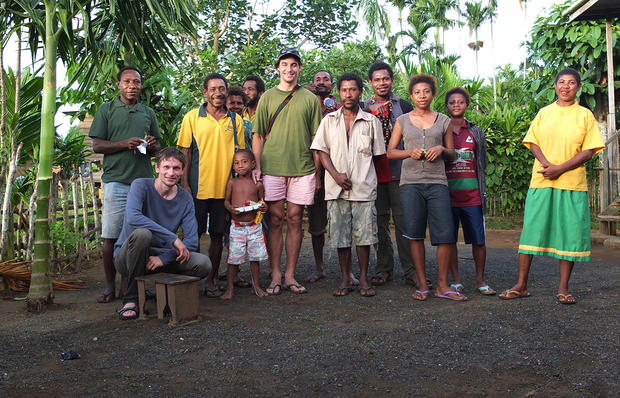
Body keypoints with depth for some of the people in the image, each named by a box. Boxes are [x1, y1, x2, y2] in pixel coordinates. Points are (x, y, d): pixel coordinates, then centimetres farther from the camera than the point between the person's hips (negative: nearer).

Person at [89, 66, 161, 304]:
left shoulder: (148, 113, 18)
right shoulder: (106, 110, 8)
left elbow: (157, 148, 21)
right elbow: (97, 146, 2)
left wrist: (152, 145, -3)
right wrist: (125, 144, -12)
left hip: (144, 180, 3)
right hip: (116, 180, -3)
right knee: (111, 235, -2)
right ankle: (110, 285, 9)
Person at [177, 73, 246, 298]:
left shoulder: (235, 120, 8)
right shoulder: (192, 117, 2)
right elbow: (185, 152, 1)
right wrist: (184, 183, -6)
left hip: (225, 187, 2)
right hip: (198, 186, -2)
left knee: (217, 235, 8)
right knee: (194, 234, 5)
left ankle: (211, 280, 19)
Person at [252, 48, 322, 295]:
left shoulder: (309, 99, 11)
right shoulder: (268, 97, 10)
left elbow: (316, 138, 10)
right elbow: (258, 135, 8)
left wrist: (317, 172, 4)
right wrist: (257, 165, -2)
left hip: (302, 168, 1)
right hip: (272, 167, 0)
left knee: (294, 219, 3)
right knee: (275, 219, 0)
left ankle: (290, 275, 11)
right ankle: (276, 275, 8)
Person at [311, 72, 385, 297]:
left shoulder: (371, 122, 9)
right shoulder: (329, 121, 11)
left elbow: (378, 154, 11)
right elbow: (322, 151, 6)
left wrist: (365, 176, 1)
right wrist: (336, 175, -8)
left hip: (364, 186, -1)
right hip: (336, 188, 1)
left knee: (364, 234, -1)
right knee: (340, 235, 4)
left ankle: (364, 279, 13)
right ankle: (345, 280, 15)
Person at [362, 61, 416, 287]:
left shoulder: (404, 106, 8)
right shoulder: (363, 108, 12)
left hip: (399, 172, -2)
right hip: (374, 173, 2)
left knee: (403, 220, -2)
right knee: (380, 221, 7)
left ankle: (410, 270, 6)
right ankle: (384, 268, 17)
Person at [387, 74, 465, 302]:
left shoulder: (443, 121, 13)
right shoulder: (402, 121, 12)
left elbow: (452, 153, 17)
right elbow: (390, 152, 11)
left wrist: (441, 149, -6)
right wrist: (410, 152, -8)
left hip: (437, 182, 0)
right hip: (410, 182, 0)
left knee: (446, 235, -6)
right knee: (415, 235, 0)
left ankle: (442, 286, 6)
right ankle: (422, 284, 12)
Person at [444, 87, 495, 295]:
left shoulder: (476, 132, 11)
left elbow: (482, 163, 15)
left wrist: (482, 191, 9)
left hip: (472, 193, 1)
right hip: (448, 192, -1)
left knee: (479, 239, 1)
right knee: (449, 239, 3)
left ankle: (480, 280, 13)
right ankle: (456, 280, 14)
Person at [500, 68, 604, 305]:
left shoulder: (585, 115, 7)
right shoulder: (544, 113, 13)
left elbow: (589, 151, 0)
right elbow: (533, 143, 8)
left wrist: (560, 169, -13)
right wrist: (546, 164, -12)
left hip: (572, 184, -1)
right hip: (541, 181, 1)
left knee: (569, 234, 0)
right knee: (531, 231, -1)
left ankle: (563, 289, 11)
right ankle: (521, 286, 6)